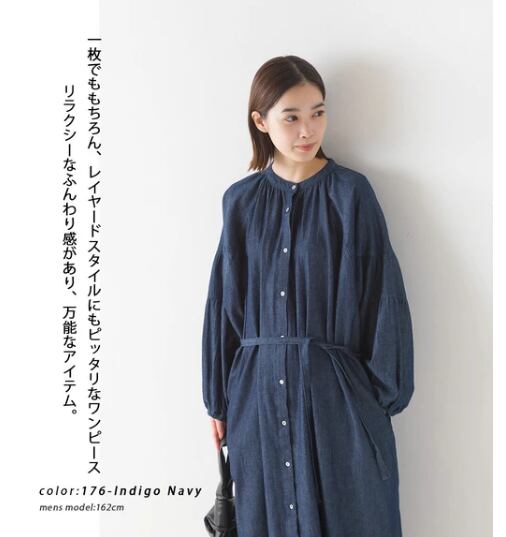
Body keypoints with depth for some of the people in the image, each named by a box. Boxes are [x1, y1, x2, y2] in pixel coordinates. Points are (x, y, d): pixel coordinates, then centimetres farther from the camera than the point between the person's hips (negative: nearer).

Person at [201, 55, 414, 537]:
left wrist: (384, 392, -4)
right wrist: (218, 398, 8)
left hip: (338, 390, -2)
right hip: (260, 393, 3)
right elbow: (224, 302, 6)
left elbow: (380, 296, -4)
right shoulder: (241, 201, 3)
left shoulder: (350, 193, -5)